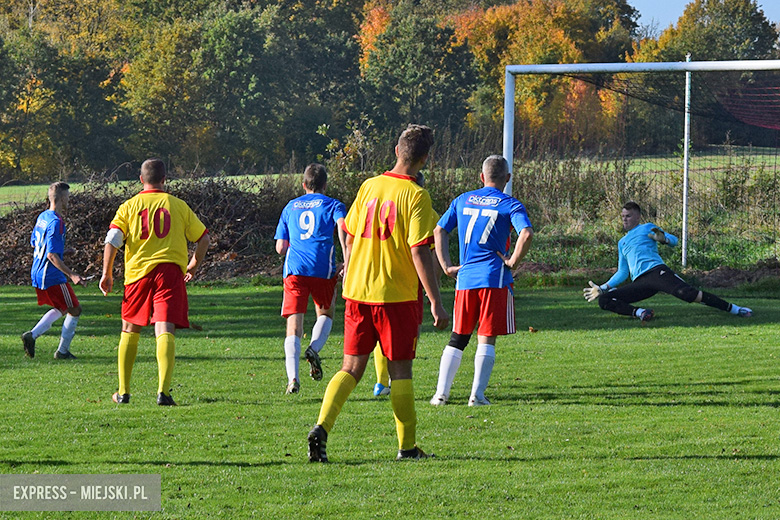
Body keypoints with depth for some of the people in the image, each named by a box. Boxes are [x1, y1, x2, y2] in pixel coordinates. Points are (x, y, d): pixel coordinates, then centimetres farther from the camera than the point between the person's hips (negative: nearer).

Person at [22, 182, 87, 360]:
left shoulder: (42, 217, 8)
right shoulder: (56, 223, -21)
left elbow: (34, 244, 21)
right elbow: (52, 255, -25)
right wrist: (71, 275, -26)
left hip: (37, 273, 9)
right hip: (52, 276, -9)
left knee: (61, 309, 23)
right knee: (74, 310, 4)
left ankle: (32, 335, 9)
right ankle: (63, 351, 8)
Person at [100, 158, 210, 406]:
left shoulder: (129, 207, 8)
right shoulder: (178, 206, 9)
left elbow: (112, 240, -4)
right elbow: (204, 239, 13)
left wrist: (107, 274, 3)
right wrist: (193, 266, 28)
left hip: (137, 273, 1)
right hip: (170, 271, -1)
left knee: (130, 330, 17)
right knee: (165, 332, -10)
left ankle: (123, 392, 20)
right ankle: (163, 390, -27)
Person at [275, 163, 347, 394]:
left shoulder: (290, 207, 20)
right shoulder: (333, 205, 11)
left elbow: (280, 247, 18)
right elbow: (342, 226, -12)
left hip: (294, 270, 2)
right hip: (323, 270, -1)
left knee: (294, 325, -1)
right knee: (325, 314, 22)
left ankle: (293, 376, -21)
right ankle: (314, 348, -7)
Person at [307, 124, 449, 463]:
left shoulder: (369, 187, 6)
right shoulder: (415, 196, -11)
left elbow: (350, 238, 13)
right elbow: (419, 251, -15)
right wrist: (435, 302, -12)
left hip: (358, 293, 5)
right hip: (397, 295, -4)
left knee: (351, 367, 7)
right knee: (400, 370, 6)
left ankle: (322, 426, -12)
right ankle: (406, 446, 12)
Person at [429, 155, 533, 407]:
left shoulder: (462, 201, 13)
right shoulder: (510, 205, -1)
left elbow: (439, 230, 14)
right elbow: (526, 233, -18)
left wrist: (446, 266, 13)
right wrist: (513, 261, -7)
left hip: (465, 277, 4)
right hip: (494, 278, -4)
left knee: (458, 337, 13)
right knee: (486, 339, 2)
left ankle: (441, 392, 7)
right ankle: (477, 394, -5)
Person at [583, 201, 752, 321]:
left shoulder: (647, 228, 18)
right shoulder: (622, 243, 32)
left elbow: (674, 240, 7)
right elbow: (622, 273, 36)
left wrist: (663, 239, -15)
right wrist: (602, 288, 29)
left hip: (656, 270, -5)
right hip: (638, 282, 5)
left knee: (687, 293, -29)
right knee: (604, 300, -15)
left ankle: (735, 309, -26)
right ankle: (639, 312, -34)